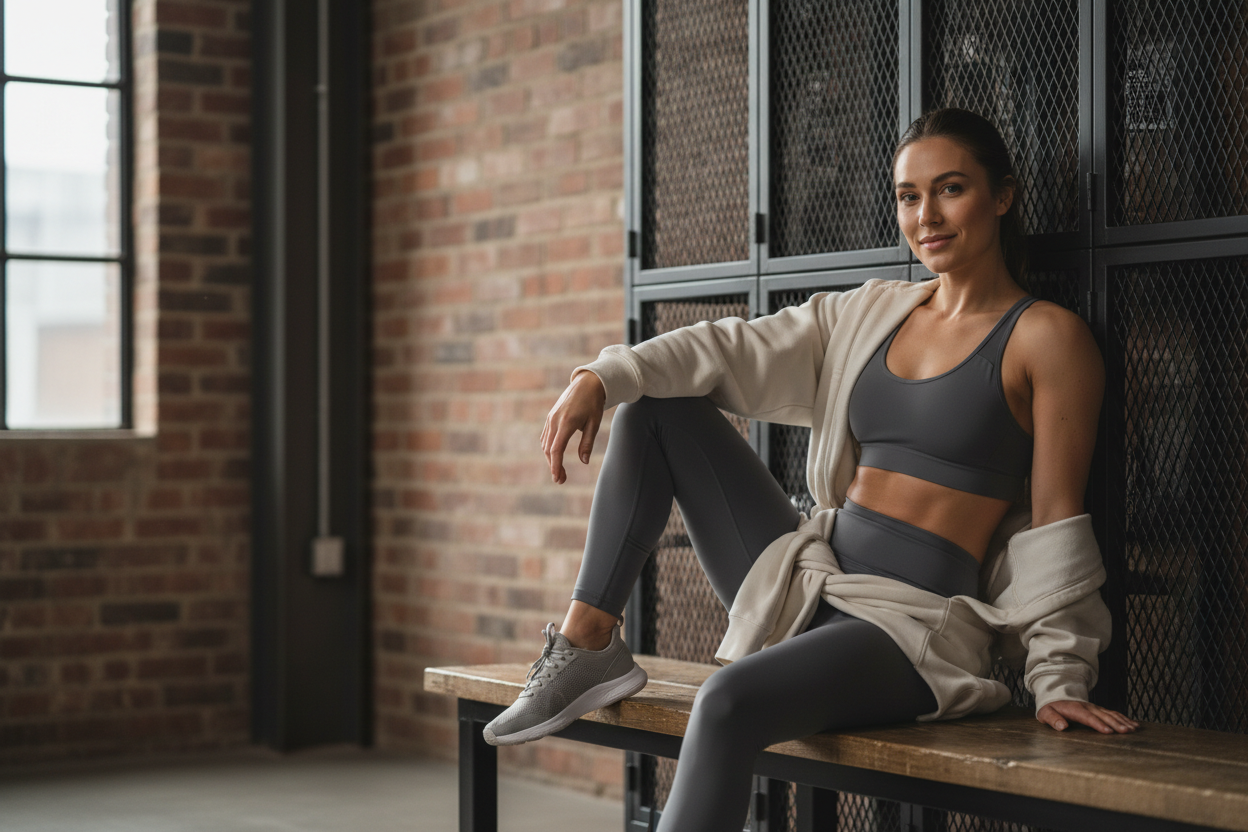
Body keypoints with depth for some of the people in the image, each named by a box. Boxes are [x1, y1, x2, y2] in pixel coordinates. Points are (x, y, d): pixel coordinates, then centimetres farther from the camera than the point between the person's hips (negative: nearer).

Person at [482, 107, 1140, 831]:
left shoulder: (1046, 337, -4)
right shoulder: (873, 312, 15)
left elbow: (1055, 522, -6)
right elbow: (740, 348, 7)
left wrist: (1060, 682, -8)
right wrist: (603, 377, -8)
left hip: (916, 619, -7)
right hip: (805, 581, 7)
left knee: (729, 702, -36)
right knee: (655, 404, 6)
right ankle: (589, 645, 0)